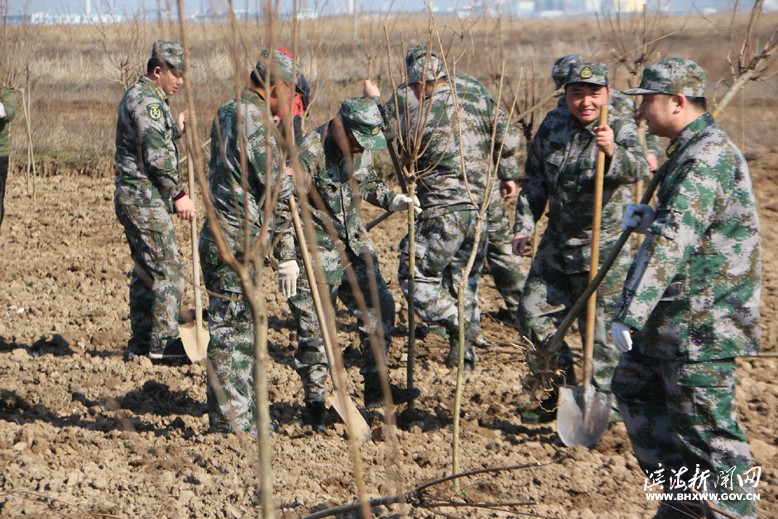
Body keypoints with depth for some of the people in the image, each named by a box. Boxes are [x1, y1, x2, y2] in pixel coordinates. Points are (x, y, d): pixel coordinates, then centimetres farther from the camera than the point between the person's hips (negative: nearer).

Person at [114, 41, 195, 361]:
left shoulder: (138, 97, 18)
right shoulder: (147, 100, -14)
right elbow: (157, 157, -20)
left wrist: (175, 130, 9)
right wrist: (179, 194, -16)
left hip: (133, 198, 11)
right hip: (145, 198, -11)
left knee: (146, 271, 13)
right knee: (168, 271, -8)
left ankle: (141, 342, 18)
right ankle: (164, 342, -6)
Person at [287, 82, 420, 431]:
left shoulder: (362, 147, -1)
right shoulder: (311, 153, -23)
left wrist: (393, 201, 3)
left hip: (354, 244, 7)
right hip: (316, 252, -7)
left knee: (378, 308, 7)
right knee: (314, 327, -1)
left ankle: (375, 387, 18)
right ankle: (314, 402, 11)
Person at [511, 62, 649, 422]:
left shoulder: (620, 130, -12)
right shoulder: (554, 124, 2)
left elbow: (637, 169, -33)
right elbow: (534, 179, 12)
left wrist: (613, 152, -54)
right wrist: (524, 226, 5)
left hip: (604, 249, -6)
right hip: (557, 244, 6)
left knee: (600, 329, -3)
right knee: (534, 315, 10)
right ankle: (559, 394, 27)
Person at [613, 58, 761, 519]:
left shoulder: (707, 156, -20)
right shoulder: (692, 148, 13)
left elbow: (673, 241, -29)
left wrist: (630, 314, -31)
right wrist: (650, 218, 9)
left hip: (702, 322, -11)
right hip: (675, 316, 11)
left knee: (707, 429, -3)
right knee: (635, 390, 20)